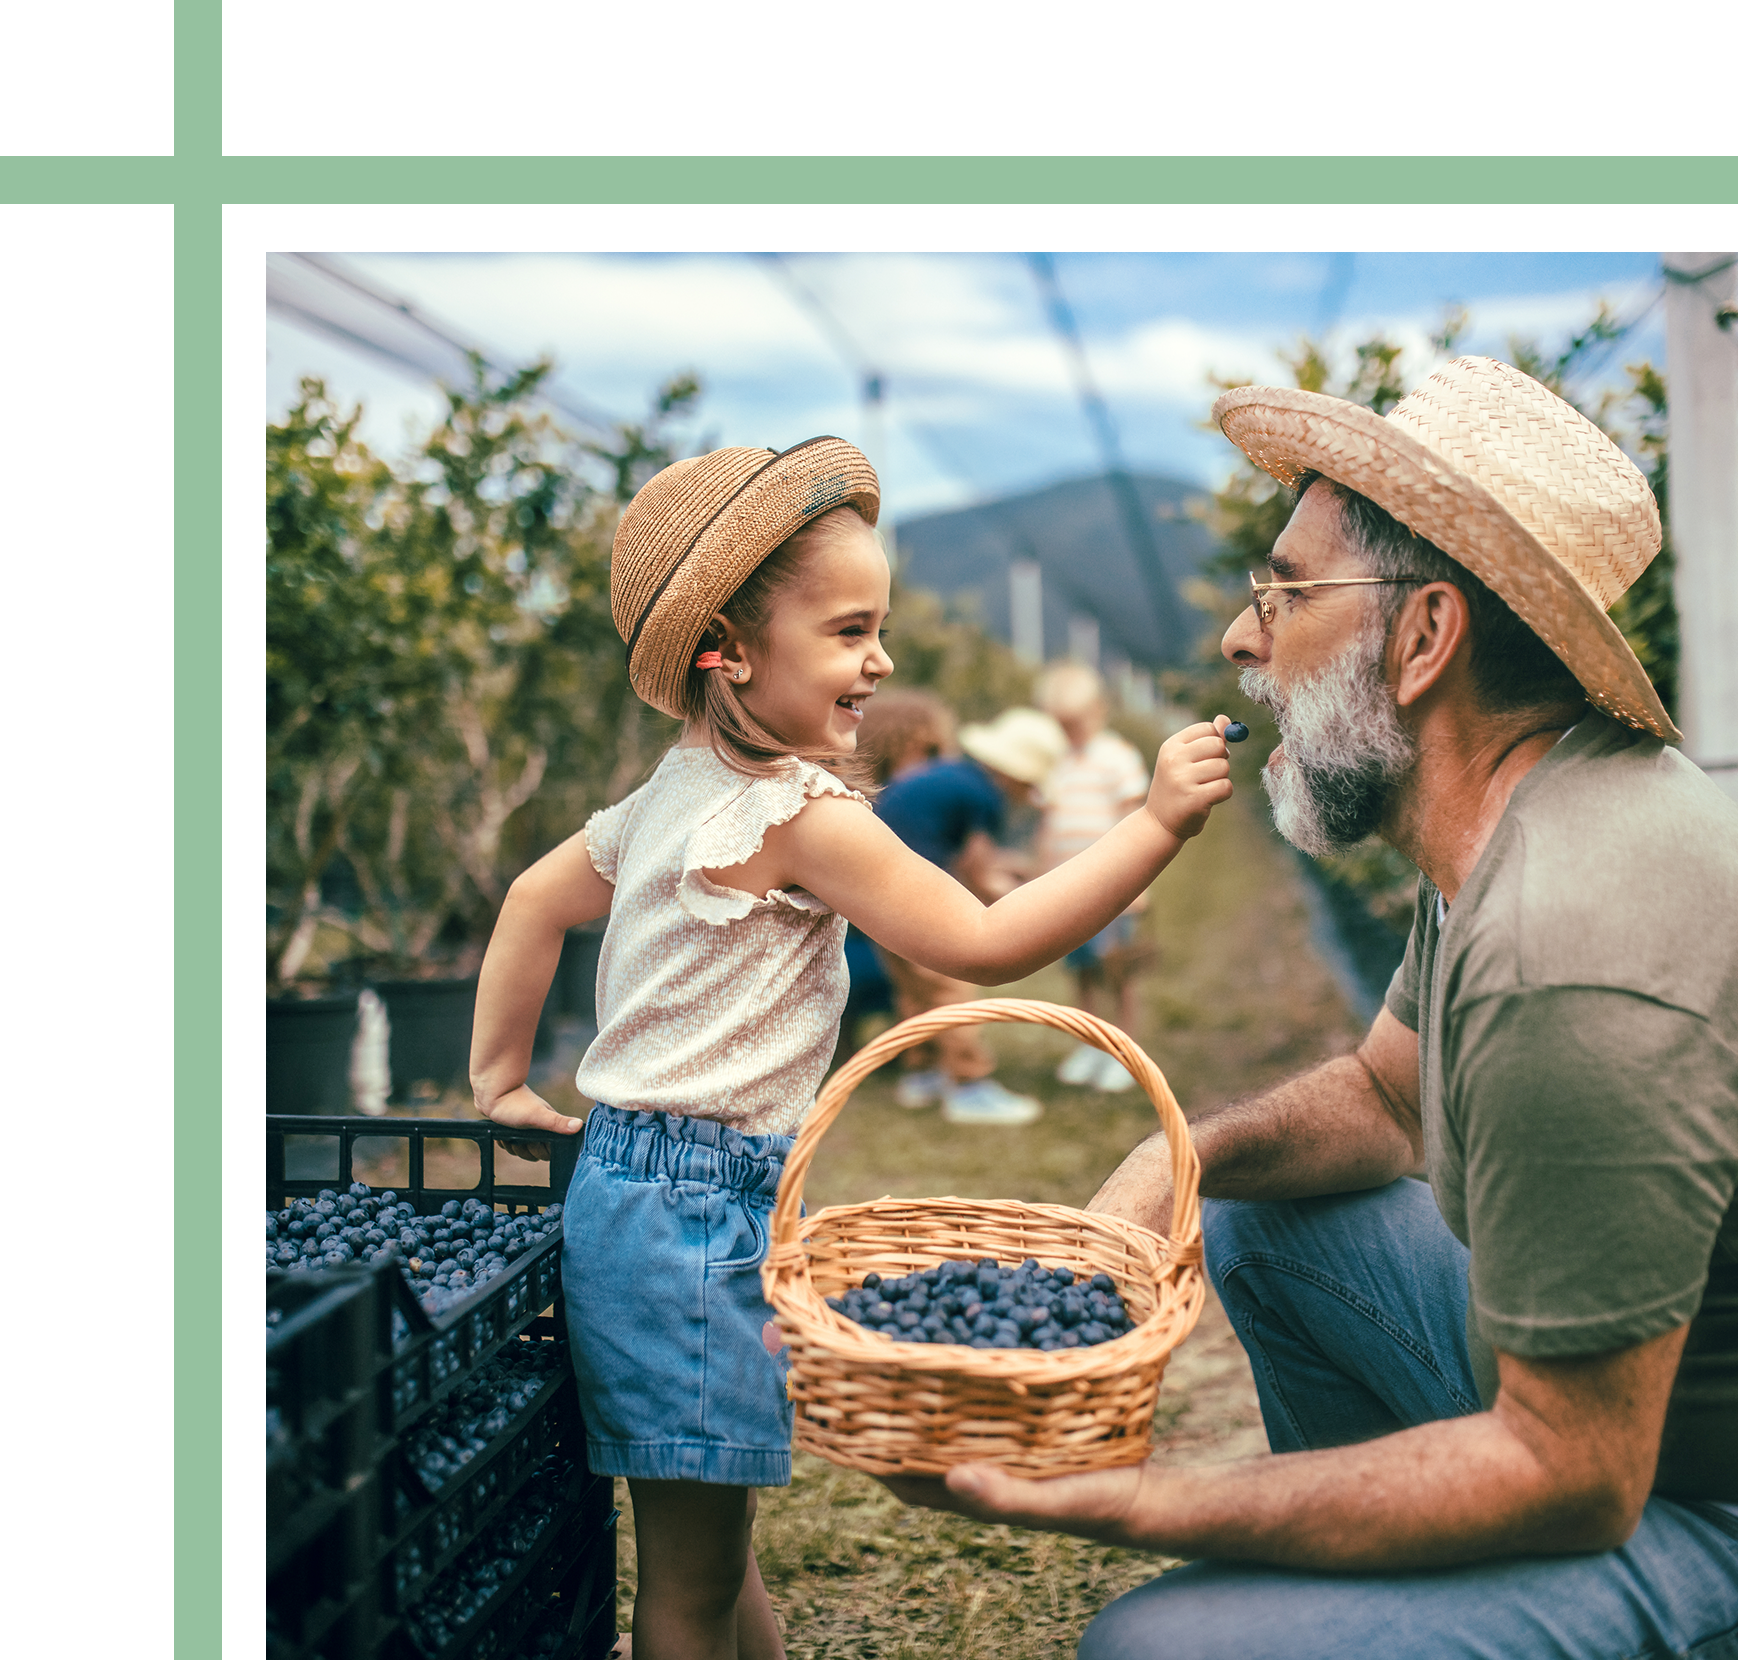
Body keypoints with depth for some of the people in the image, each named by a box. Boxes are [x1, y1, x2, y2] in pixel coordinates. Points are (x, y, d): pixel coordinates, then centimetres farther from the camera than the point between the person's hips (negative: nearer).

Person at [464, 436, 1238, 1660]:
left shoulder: (673, 795, 10)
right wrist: (1157, 825, -20)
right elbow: (985, 945, -20)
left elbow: (535, 898, 20)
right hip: (695, 1205, -10)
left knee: (714, 1535, 21)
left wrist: (500, 1079, 24)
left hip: (636, 1182, 10)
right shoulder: (803, 815, -19)